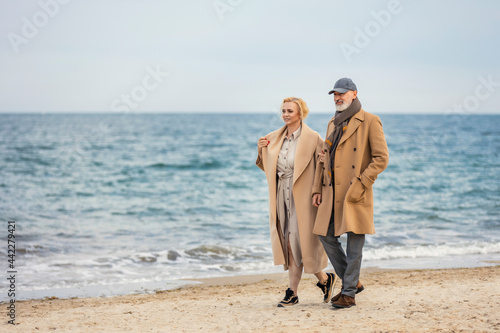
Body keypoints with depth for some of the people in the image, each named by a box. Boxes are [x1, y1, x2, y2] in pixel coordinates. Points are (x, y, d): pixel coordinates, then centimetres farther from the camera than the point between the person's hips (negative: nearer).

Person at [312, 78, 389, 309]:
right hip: (332, 192, 7)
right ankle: (352, 282, 21)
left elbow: (381, 158, -10)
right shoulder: (333, 123, 16)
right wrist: (317, 189, 12)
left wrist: (360, 184, -16)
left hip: (355, 193, -7)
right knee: (326, 235, 6)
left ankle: (349, 293, 5)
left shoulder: (369, 121, -5)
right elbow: (323, 158, 20)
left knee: (354, 241, -3)